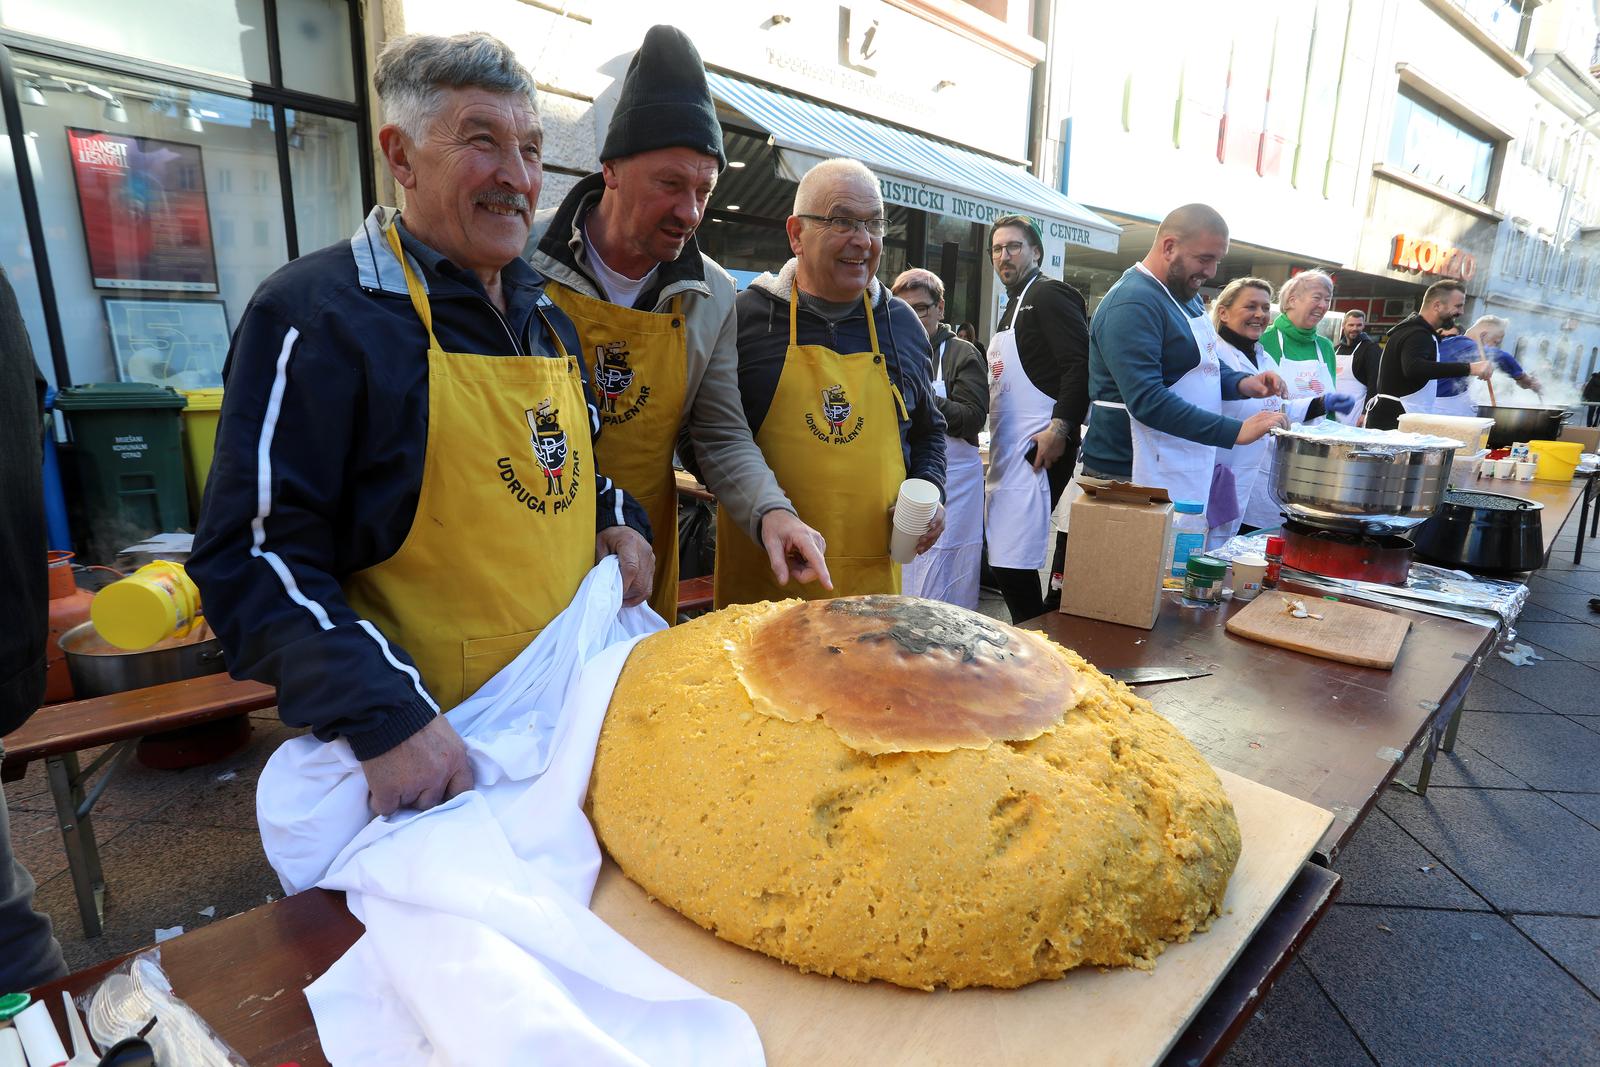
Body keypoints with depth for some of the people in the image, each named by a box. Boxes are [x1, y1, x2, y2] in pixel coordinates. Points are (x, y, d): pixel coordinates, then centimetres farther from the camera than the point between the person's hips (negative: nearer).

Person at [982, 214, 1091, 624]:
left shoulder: (1049, 295, -5)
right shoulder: (1015, 305, 24)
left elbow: (1081, 365, -17)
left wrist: (1058, 429, -23)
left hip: (1038, 449, -10)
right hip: (1009, 451, 10)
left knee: (1012, 561, -14)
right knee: (1004, 557, 13)